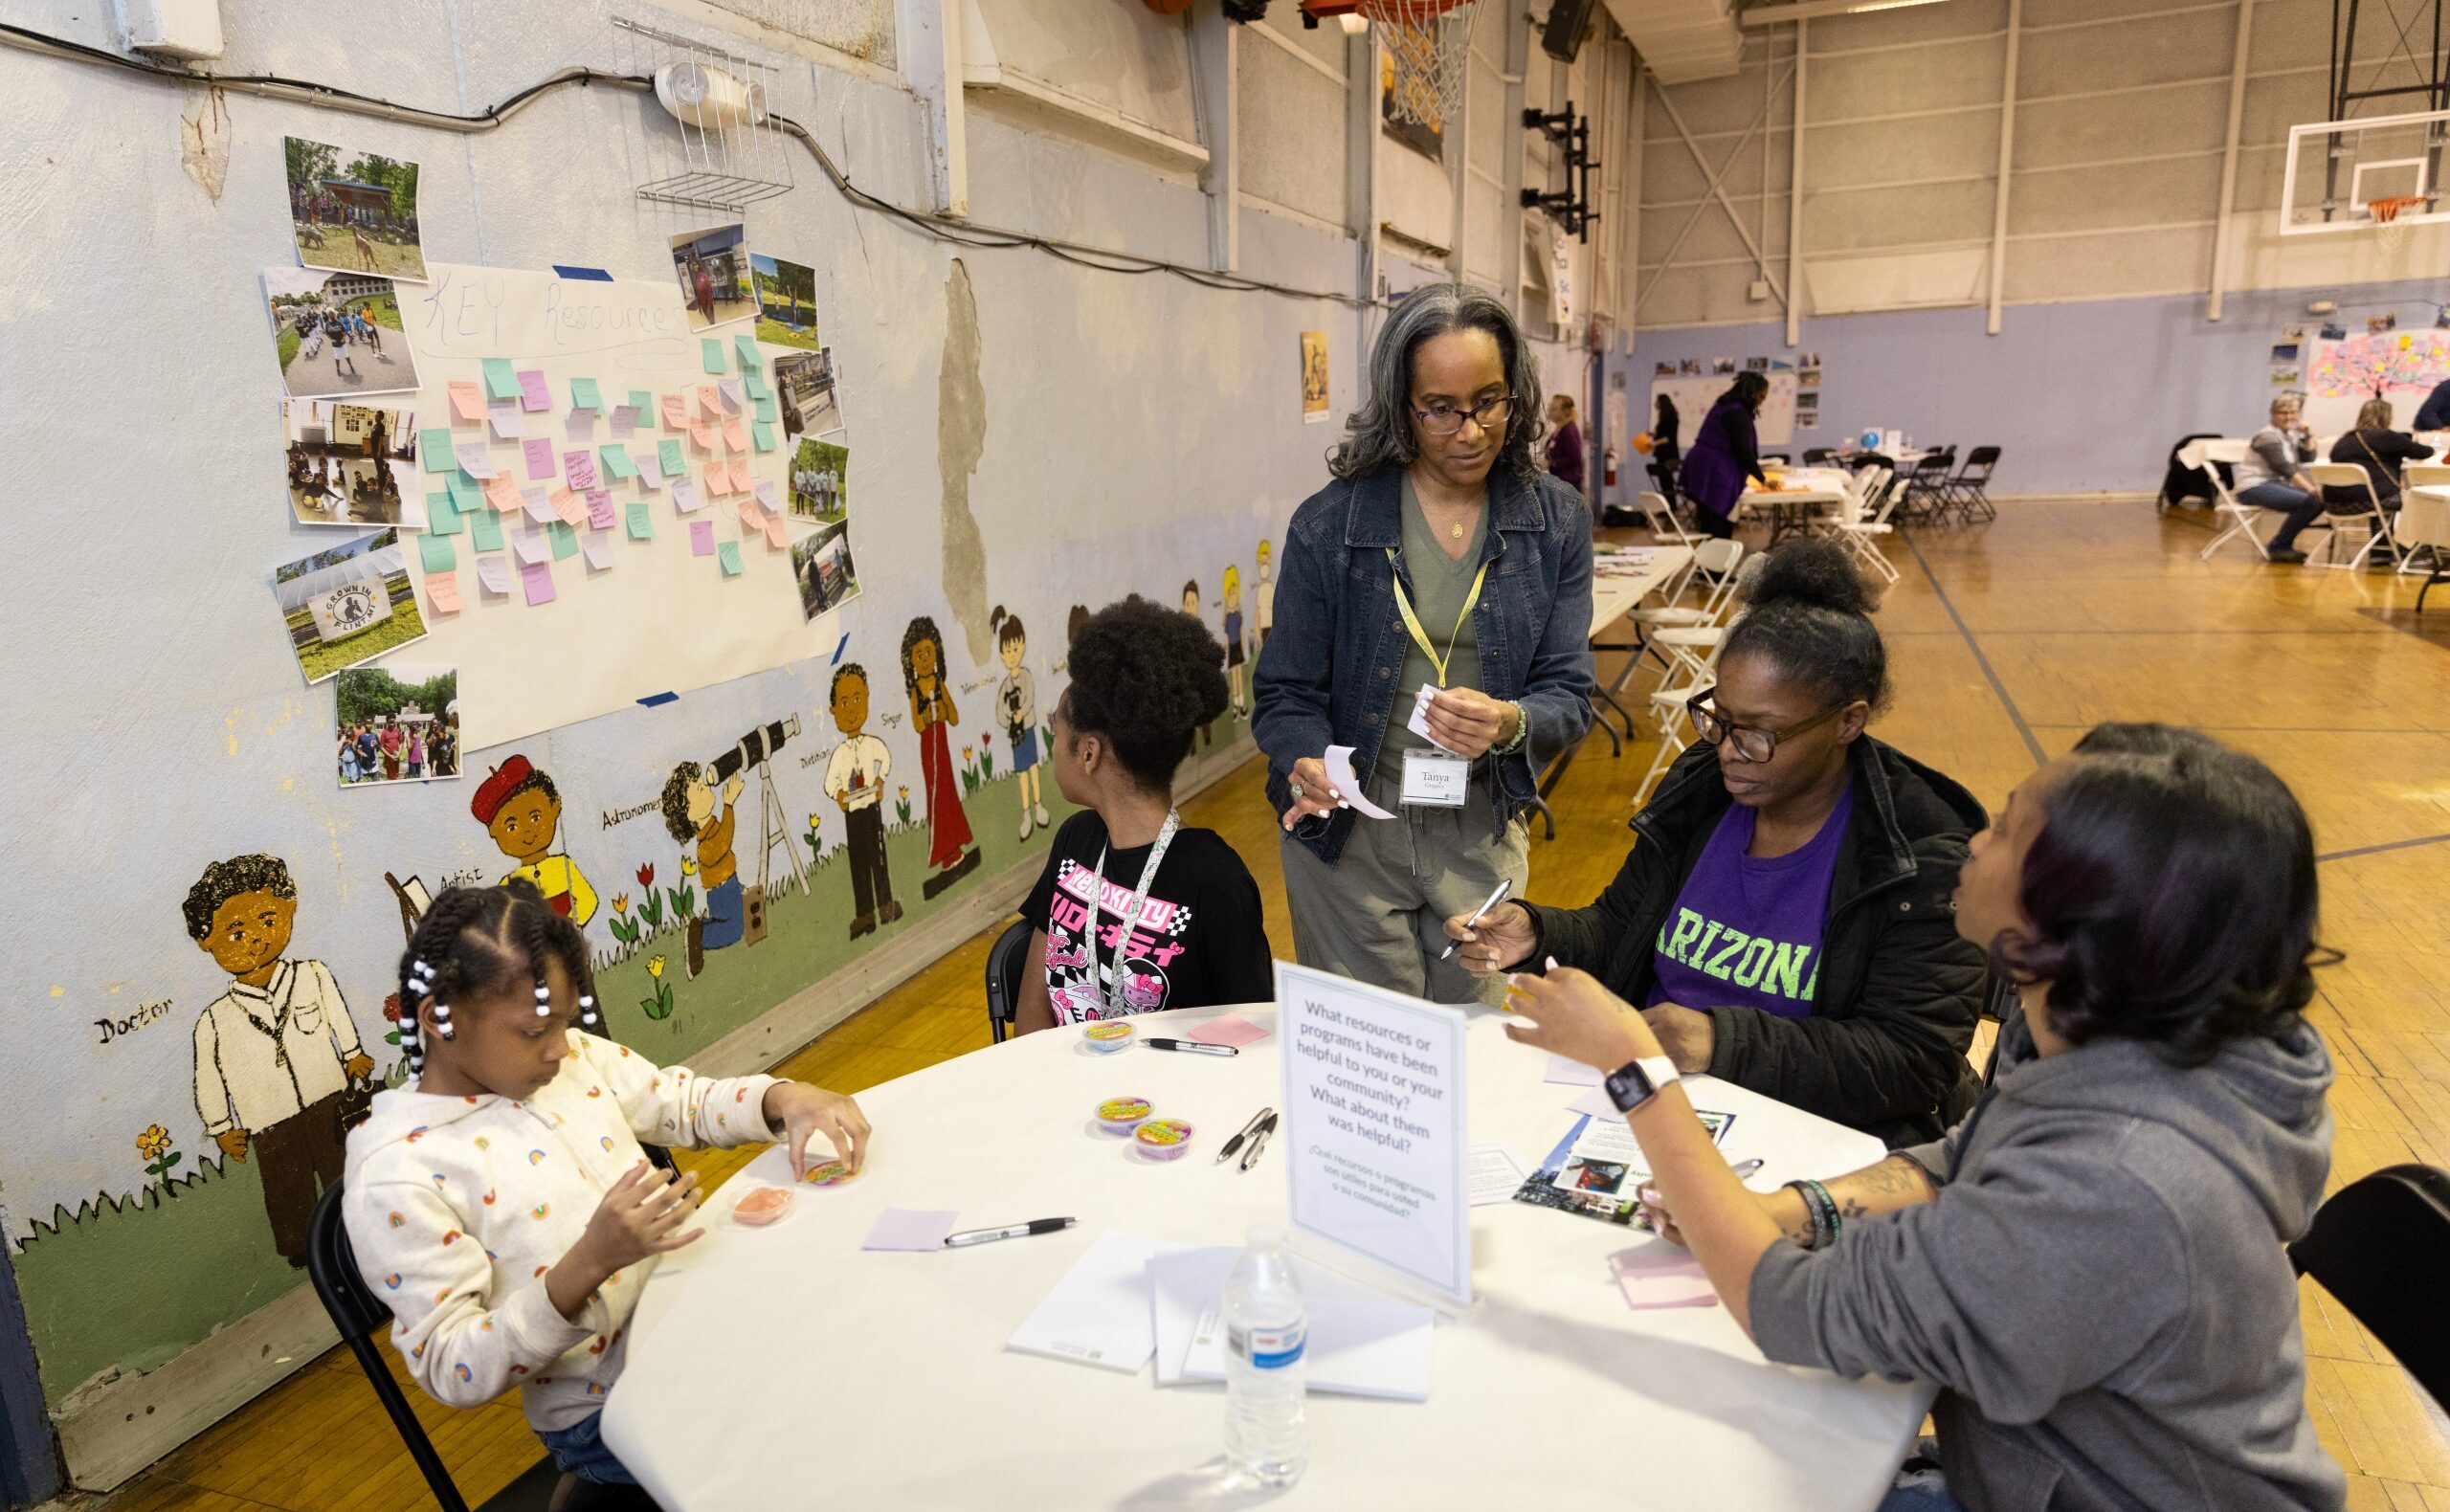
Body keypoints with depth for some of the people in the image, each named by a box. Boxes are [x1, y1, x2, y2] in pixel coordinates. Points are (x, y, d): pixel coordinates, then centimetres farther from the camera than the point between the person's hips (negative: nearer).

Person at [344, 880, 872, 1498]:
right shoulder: (393, 1176, -16)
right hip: (608, 1413, -6)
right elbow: (450, 1372, -15)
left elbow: (686, 1102, 12)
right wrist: (588, 1264, -30)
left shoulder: (574, 1055, 2)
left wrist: (787, 1099, -9)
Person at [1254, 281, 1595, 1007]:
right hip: (1347, 830, -2)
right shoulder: (1327, 525, -7)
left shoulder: (1556, 522, -1)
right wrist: (1309, 768, -26)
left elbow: (1569, 694, -3)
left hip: (1483, 837, 2)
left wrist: (1509, 725, -25)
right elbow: (1286, 693, -5)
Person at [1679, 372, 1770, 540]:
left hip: (1703, 473, 10)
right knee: (1719, 533, -8)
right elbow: (1744, 452, -16)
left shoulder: (1725, 406, 18)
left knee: (1709, 530, 10)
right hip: (1716, 477, -10)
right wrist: (1762, 479, -5)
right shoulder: (1738, 414, -13)